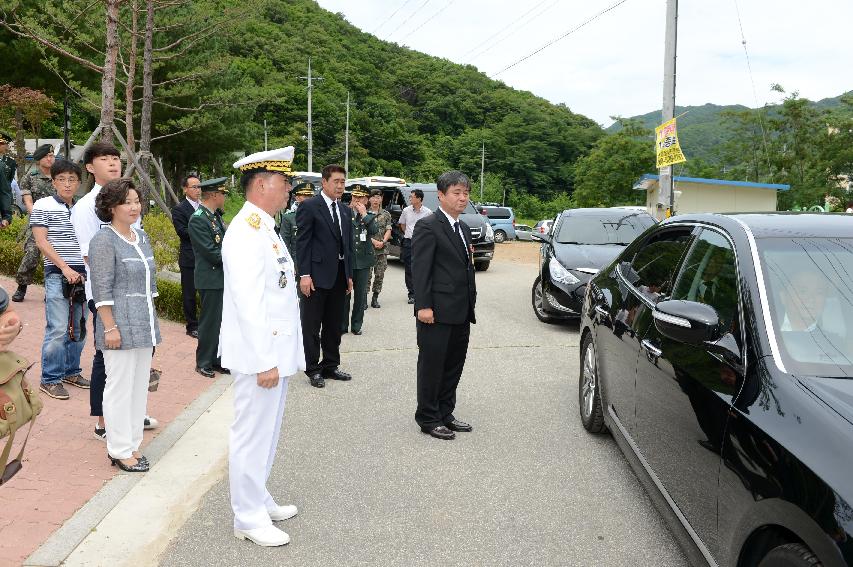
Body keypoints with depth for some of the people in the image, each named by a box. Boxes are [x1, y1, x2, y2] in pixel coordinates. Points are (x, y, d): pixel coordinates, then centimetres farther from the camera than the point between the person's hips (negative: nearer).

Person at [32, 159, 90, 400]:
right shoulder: (43, 206, -1)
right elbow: (41, 241, -7)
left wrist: (88, 271, 5)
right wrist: (65, 268, -13)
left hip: (81, 275, 5)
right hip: (57, 274, -5)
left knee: (78, 327, 11)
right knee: (57, 329, -7)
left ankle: (71, 371, 25)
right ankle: (50, 379, 4)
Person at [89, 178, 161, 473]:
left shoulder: (141, 236, 13)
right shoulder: (104, 240, -11)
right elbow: (102, 290, -15)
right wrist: (110, 327, -18)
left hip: (143, 326, 8)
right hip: (120, 325, -8)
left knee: (139, 386, 12)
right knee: (120, 387, 0)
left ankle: (131, 444, 23)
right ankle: (120, 450, 11)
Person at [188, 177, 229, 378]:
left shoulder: (215, 216, 12)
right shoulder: (197, 220, -16)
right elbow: (212, 253, -19)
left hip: (222, 278, 8)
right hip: (211, 279, -8)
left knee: (220, 320, 13)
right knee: (210, 321, 0)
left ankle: (215, 359, 22)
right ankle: (203, 363, 12)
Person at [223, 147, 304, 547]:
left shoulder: (265, 229, 13)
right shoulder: (246, 232, -18)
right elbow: (248, 304, -23)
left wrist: (277, 356, 17)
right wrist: (265, 361, -22)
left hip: (275, 350, 10)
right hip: (260, 354, -10)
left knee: (265, 432, 19)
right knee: (252, 435, 2)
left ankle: (259, 500, 33)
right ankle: (248, 518, 14)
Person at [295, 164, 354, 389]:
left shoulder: (346, 210, 14)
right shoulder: (309, 206, -7)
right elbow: (302, 242, -11)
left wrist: (349, 275, 14)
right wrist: (304, 274, -16)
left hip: (339, 276, 7)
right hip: (317, 275, -7)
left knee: (334, 325, 14)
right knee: (312, 326, 3)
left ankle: (330, 366, 25)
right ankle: (313, 369, 13)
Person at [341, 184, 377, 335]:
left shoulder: (369, 217, 9)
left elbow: (374, 232, -10)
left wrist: (364, 214, -10)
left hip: (363, 262, 2)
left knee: (360, 295, 9)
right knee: (344, 295, 2)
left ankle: (357, 325, 19)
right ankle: (342, 325, 12)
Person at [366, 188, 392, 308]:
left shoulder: (386, 214, 9)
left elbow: (388, 230, 4)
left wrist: (382, 242, -12)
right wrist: (373, 241, -14)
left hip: (382, 249, 3)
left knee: (380, 275, 3)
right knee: (367, 274, -5)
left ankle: (375, 298, 13)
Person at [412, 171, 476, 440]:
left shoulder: (464, 229, 16)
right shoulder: (428, 226, -10)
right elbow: (419, 269, -15)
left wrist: (470, 303, 16)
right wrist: (423, 306, -20)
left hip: (461, 313, 8)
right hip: (438, 312, -8)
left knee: (454, 365, 14)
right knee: (432, 365, 2)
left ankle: (445, 413, 27)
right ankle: (428, 418, 14)